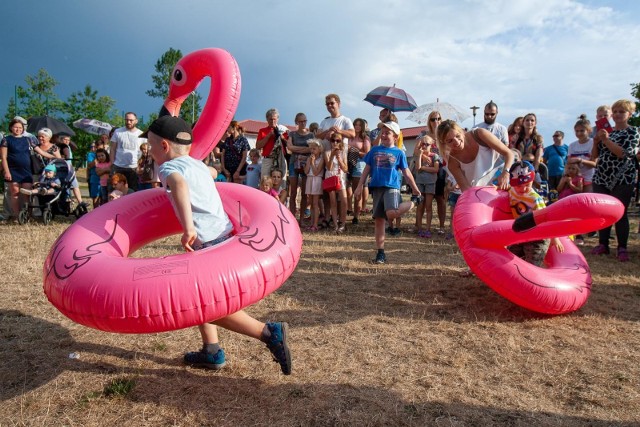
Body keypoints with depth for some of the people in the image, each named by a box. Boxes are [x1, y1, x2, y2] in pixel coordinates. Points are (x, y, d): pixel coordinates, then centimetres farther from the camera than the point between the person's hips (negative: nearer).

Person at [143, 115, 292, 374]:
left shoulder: (169, 167, -6)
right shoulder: (197, 164, 19)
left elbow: (179, 184, -32)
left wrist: (188, 227, -43)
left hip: (210, 241, -9)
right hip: (224, 234, 9)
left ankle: (269, 333, -5)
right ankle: (212, 353, 27)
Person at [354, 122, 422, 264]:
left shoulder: (399, 153, 5)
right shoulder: (374, 150, 11)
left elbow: (406, 173, 8)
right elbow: (367, 169, 13)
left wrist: (416, 190, 9)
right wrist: (360, 186, 6)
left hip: (392, 187, -3)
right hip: (377, 188, 3)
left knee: (391, 214, -27)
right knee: (379, 220, 4)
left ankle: (414, 201, 3)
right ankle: (380, 253, 12)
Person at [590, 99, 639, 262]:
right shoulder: (606, 131, 13)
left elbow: (624, 153, -15)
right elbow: (594, 156, 10)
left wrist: (606, 140, -16)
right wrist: (596, 140, -4)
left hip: (622, 180, -5)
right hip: (601, 178, 5)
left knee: (620, 214, -4)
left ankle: (622, 248, 4)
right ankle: (603, 244, 16)